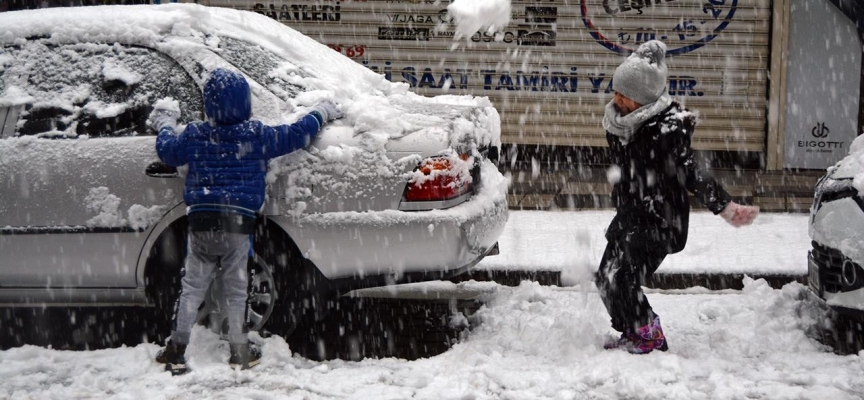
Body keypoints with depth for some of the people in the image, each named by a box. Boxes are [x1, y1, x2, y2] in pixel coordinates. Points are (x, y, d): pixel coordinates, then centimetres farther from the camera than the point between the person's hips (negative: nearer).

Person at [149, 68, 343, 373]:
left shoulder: (194, 135, 3)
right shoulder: (257, 135, -2)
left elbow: (167, 151, 18)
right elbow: (296, 135, 4)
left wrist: (165, 125, 38)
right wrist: (322, 112, 21)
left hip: (201, 222, 1)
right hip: (239, 224, -1)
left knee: (191, 288, 9)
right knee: (236, 291, 9)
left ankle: (176, 351, 9)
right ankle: (240, 353, 15)